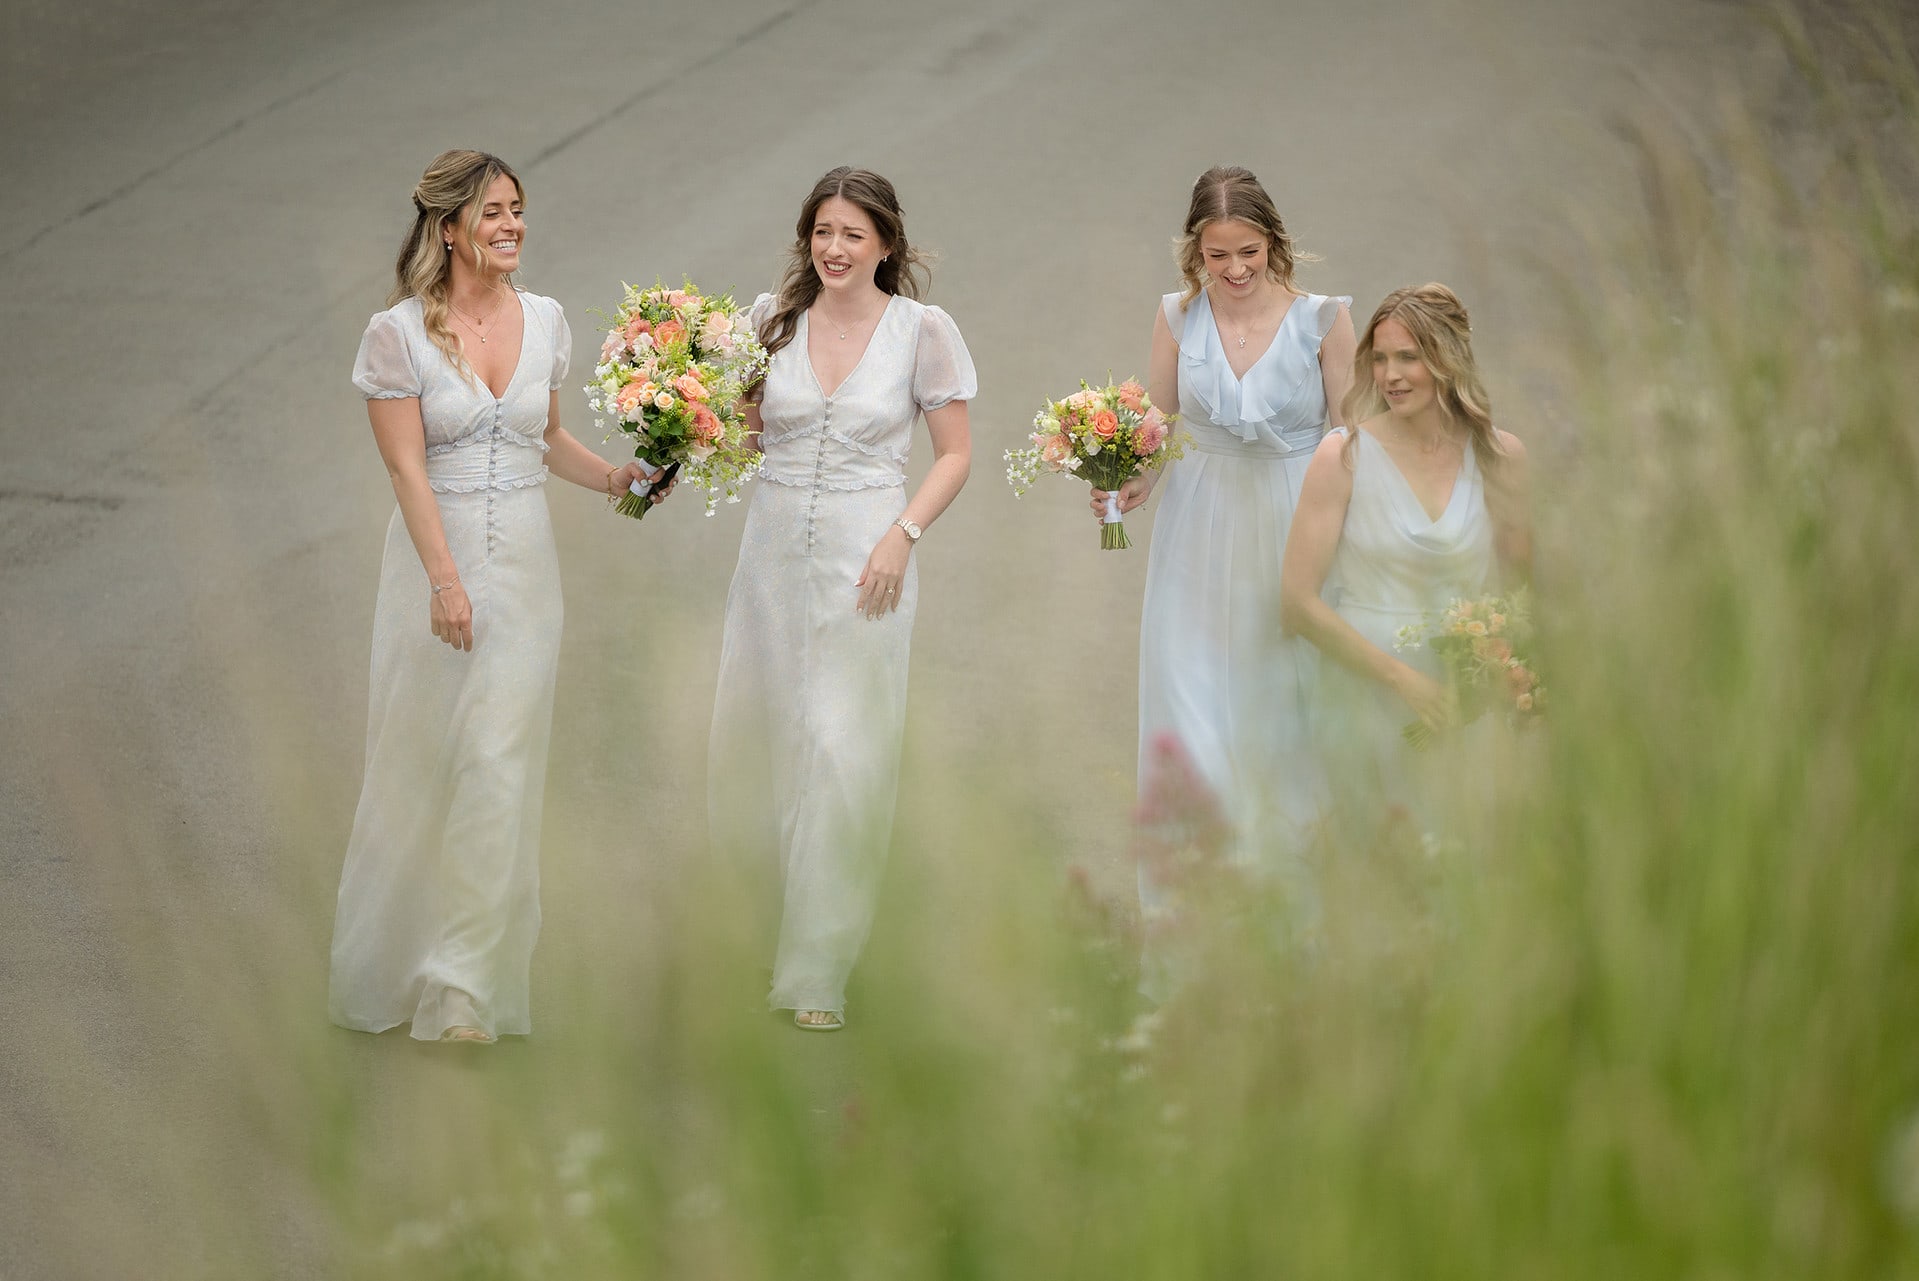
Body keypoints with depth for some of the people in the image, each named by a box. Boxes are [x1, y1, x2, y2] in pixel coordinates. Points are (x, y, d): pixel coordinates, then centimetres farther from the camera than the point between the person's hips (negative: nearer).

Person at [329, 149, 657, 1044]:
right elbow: (407, 467, -12)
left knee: (500, 763, -2)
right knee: (422, 760, 3)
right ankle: (391, 966, 20)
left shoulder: (543, 320, 6)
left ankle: (466, 986, 2)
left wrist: (611, 478, 3)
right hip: (435, 557, -3)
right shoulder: (398, 333, -8)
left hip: (524, 560, 4)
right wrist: (445, 580, -19)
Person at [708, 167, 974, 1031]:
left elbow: (955, 452, 1)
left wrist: (903, 536, -11)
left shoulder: (921, 329, -4)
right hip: (774, 551, 3)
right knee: (754, 730, 7)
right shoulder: (773, 319, 4)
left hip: (866, 562, -3)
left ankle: (818, 970, 5)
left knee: (843, 755, -5)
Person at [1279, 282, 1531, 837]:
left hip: (1465, 704, 2)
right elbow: (1298, 604, -9)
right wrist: (1403, 678, -14)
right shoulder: (1345, 455, -7)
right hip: (1367, 702, -2)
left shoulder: (1500, 456, 2)